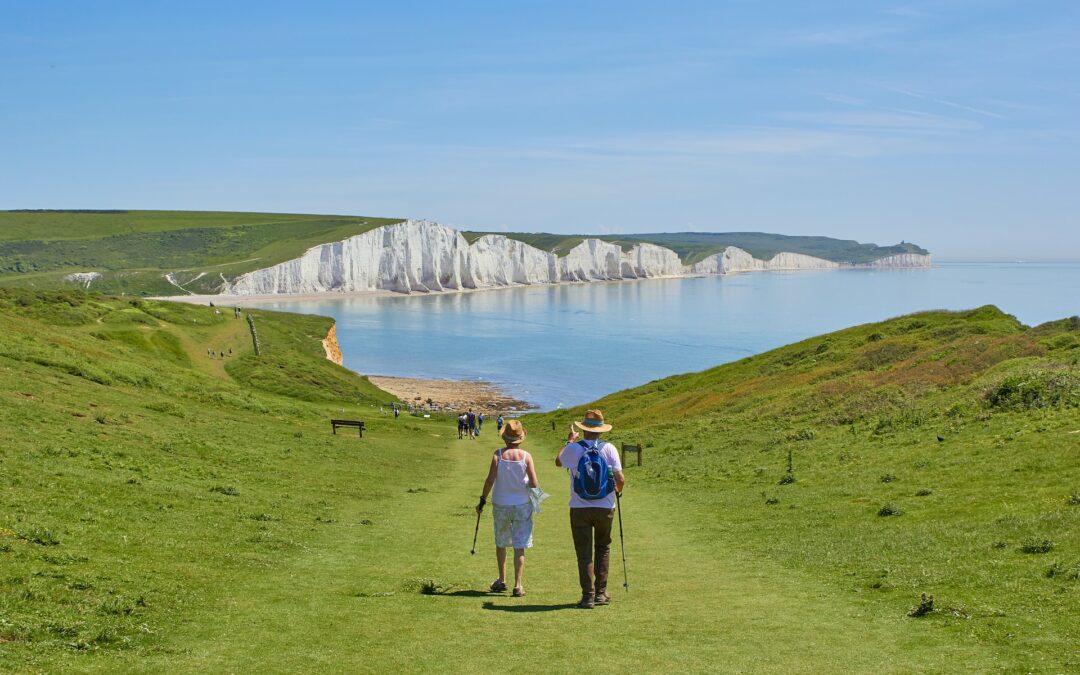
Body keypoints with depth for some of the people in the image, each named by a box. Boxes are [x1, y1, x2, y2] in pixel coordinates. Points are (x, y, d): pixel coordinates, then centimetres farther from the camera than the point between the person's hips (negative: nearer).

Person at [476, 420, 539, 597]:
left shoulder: (498, 455, -7)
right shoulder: (526, 456, -8)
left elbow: (490, 480, -12)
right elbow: (534, 484, -11)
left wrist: (482, 500, -2)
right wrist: (536, 494, 11)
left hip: (500, 505, 1)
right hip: (522, 505, -1)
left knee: (501, 544, 19)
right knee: (519, 547, 3)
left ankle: (501, 581, 27)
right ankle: (517, 585, -1)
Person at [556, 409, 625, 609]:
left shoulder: (573, 448, -7)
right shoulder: (609, 449, -7)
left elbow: (558, 462, 15)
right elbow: (620, 479, -10)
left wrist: (569, 441, 28)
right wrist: (618, 490, 14)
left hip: (580, 508, -1)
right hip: (605, 508, 1)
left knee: (584, 553, 6)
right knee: (603, 548, 19)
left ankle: (588, 596, 3)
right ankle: (601, 592, 19)